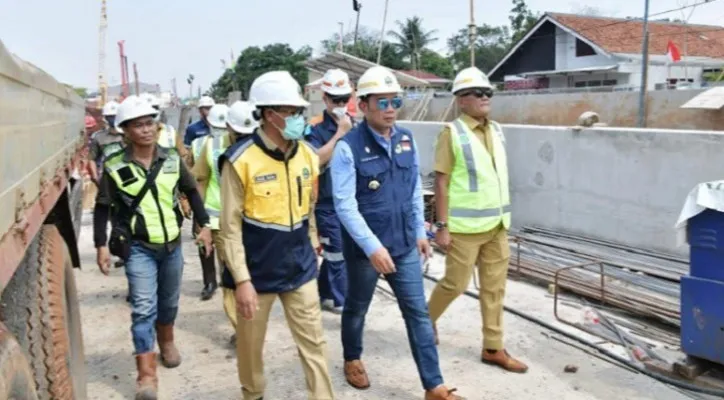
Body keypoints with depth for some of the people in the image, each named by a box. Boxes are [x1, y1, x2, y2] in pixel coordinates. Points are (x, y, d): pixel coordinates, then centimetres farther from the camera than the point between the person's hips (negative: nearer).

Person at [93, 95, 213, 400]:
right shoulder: (114, 166, -10)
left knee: (169, 302, 19)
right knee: (143, 309, -9)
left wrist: (204, 225, 4)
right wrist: (101, 245, -6)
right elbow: (102, 208, -2)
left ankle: (167, 343, 46)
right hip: (139, 247, -3)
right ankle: (146, 375, -3)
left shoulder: (172, 158, -3)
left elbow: (191, 192, 8)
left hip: (172, 243, 3)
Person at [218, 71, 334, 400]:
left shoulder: (307, 155, 0)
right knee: (250, 344, 16)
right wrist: (242, 280, -16)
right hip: (256, 273, -3)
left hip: (300, 269, 4)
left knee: (313, 342, 8)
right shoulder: (240, 161, -16)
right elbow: (231, 227, -14)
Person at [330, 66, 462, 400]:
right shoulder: (348, 147, -17)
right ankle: (352, 359, 44)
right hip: (363, 248, -4)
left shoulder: (406, 139, 2)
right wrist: (372, 247, -25)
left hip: (405, 245, 5)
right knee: (357, 309, 17)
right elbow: (345, 204, -20)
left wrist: (420, 231, 12)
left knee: (418, 313, 7)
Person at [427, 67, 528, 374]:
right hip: (465, 226, -6)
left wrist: (504, 216, 15)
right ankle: (427, 320, 30)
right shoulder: (452, 133, -9)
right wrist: (442, 226, -14)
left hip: (497, 224, 6)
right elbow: (441, 182, -11)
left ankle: (493, 348, 21)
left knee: (494, 287, 10)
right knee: (455, 284, 3)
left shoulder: (496, 130, 10)